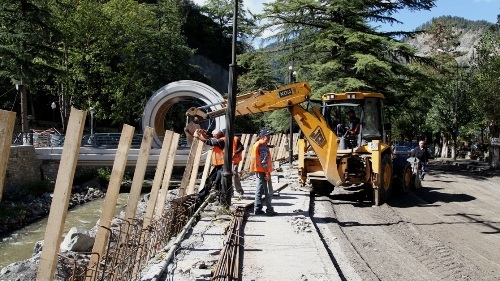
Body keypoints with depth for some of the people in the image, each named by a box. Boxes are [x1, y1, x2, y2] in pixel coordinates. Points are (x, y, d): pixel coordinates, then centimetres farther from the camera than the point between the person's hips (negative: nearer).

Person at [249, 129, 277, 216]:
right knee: (268, 192, -3)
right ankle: (269, 210, 0)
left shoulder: (257, 144, 14)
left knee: (259, 190, 13)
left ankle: (257, 209, 17)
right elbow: (264, 161, -22)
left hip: (259, 171, 10)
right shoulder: (263, 146, -17)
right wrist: (267, 173, -20)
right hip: (263, 171, -10)